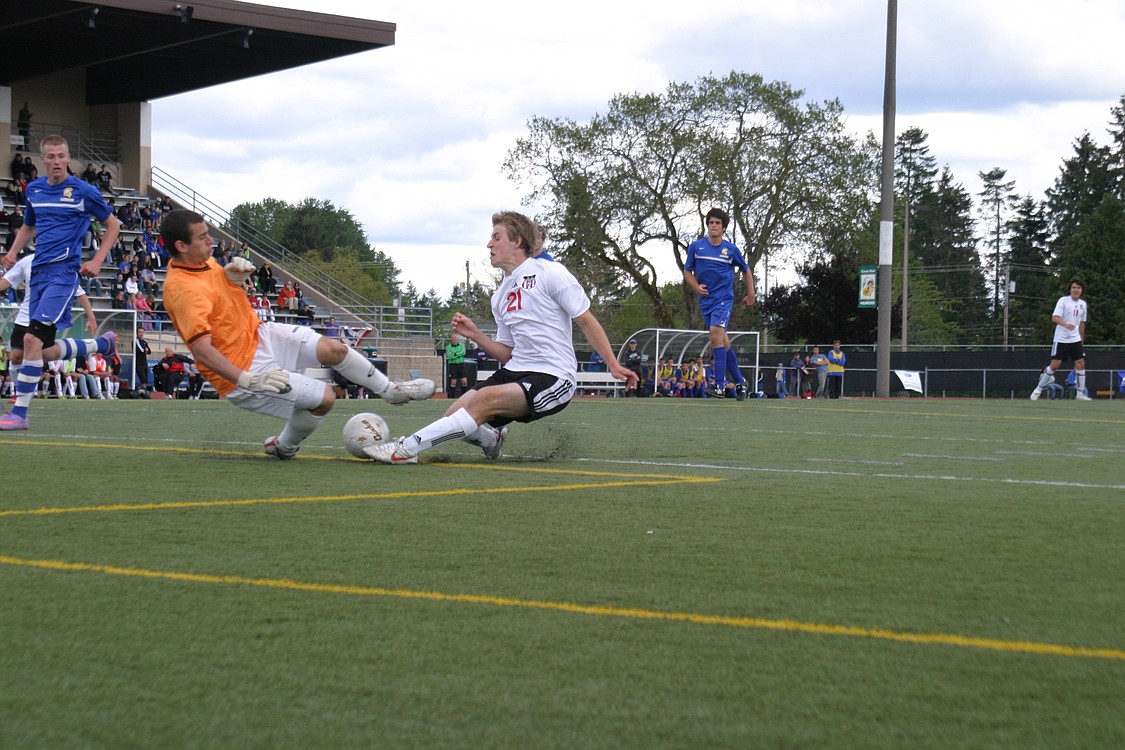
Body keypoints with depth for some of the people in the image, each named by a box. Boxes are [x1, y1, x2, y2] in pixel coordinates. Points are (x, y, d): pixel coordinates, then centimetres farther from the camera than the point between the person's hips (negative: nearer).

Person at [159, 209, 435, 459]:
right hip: (242, 368, -8)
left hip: (258, 334, 9)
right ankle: (284, 447, 15)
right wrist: (247, 380, -39)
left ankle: (391, 390, 22)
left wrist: (234, 276, -1)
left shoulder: (202, 260, 0)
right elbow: (202, 350, -34)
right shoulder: (182, 289, -29)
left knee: (334, 349, -2)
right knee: (324, 397, -12)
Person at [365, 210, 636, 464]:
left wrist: (613, 366, -8)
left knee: (484, 399, -31)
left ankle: (407, 447, -33)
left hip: (553, 377, -7)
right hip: (516, 370, 7)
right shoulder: (500, 296, 17)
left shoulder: (549, 273, -4)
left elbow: (586, 321, -3)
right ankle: (491, 441, 22)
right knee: (454, 415, -9)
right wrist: (476, 336, 3)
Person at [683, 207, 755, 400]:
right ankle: (739, 381, 22)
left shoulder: (731, 250, 2)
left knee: (716, 334, -22)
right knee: (723, 342, 8)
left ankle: (720, 385, -24)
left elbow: (745, 270, 18)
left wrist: (750, 294, 14)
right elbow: (687, 271, 12)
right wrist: (696, 287, -5)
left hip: (724, 299, -4)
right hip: (705, 300, 4)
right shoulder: (696, 247, 4)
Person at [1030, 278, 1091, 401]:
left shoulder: (1083, 304, 10)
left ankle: (1080, 393, 3)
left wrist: (1082, 340, 22)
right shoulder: (1063, 301, -8)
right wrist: (1066, 324, -38)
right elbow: (1054, 317, -20)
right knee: (1055, 364, -7)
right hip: (1061, 339, -5)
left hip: (1076, 339, 5)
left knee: (1081, 363, -4)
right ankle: (1039, 388, 8)